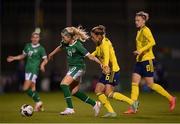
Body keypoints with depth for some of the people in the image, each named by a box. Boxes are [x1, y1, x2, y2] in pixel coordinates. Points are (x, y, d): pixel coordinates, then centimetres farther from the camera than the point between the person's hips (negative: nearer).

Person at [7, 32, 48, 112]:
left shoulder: (41, 48, -6)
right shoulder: (28, 46, 11)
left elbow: (45, 60, -6)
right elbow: (23, 56, 24)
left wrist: (42, 65, -26)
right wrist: (13, 58, 16)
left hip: (34, 70, -7)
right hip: (28, 69, 7)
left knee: (26, 88, -16)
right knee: (32, 89, 9)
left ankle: (38, 102, -5)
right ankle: (38, 103, 17)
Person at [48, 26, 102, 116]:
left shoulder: (77, 45, -22)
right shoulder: (66, 43, 0)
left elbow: (90, 56, -22)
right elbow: (60, 47, 23)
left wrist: (102, 64, -25)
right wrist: (51, 54, 39)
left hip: (78, 67, -9)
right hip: (72, 67, 9)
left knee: (64, 84, -22)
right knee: (74, 91, 9)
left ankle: (70, 108, -22)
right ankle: (95, 104, 19)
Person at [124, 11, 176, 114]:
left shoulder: (146, 30, -12)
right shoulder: (139, 31, 15)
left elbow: (152, 42, -25)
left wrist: (141, 50, -29)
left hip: (147, 60, -9)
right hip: (140, 60, 9)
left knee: (150, 84, -4)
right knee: (134, 83, -1)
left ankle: (171, 98, 10)